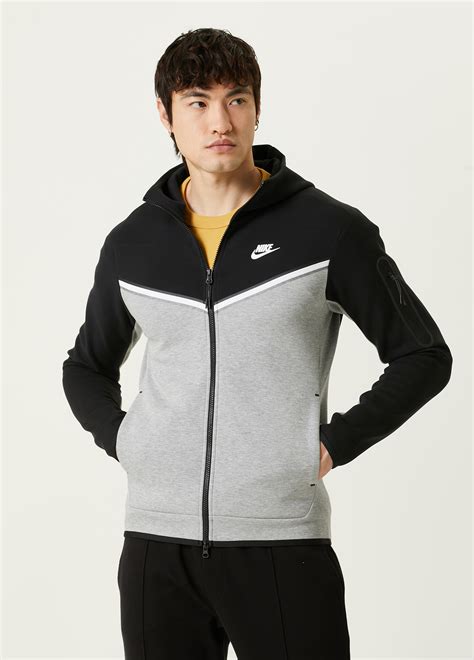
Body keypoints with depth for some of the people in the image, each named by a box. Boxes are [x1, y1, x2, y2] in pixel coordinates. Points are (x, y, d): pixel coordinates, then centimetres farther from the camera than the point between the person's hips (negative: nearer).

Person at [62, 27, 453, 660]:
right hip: (157, 543, 3)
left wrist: (336, 443, -6)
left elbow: (424, 355, 3)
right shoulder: (132, 244, 7)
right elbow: (87, 367, 23)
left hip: (281, 538, -3)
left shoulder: (330, 229, -3)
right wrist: (119, 437, 5)